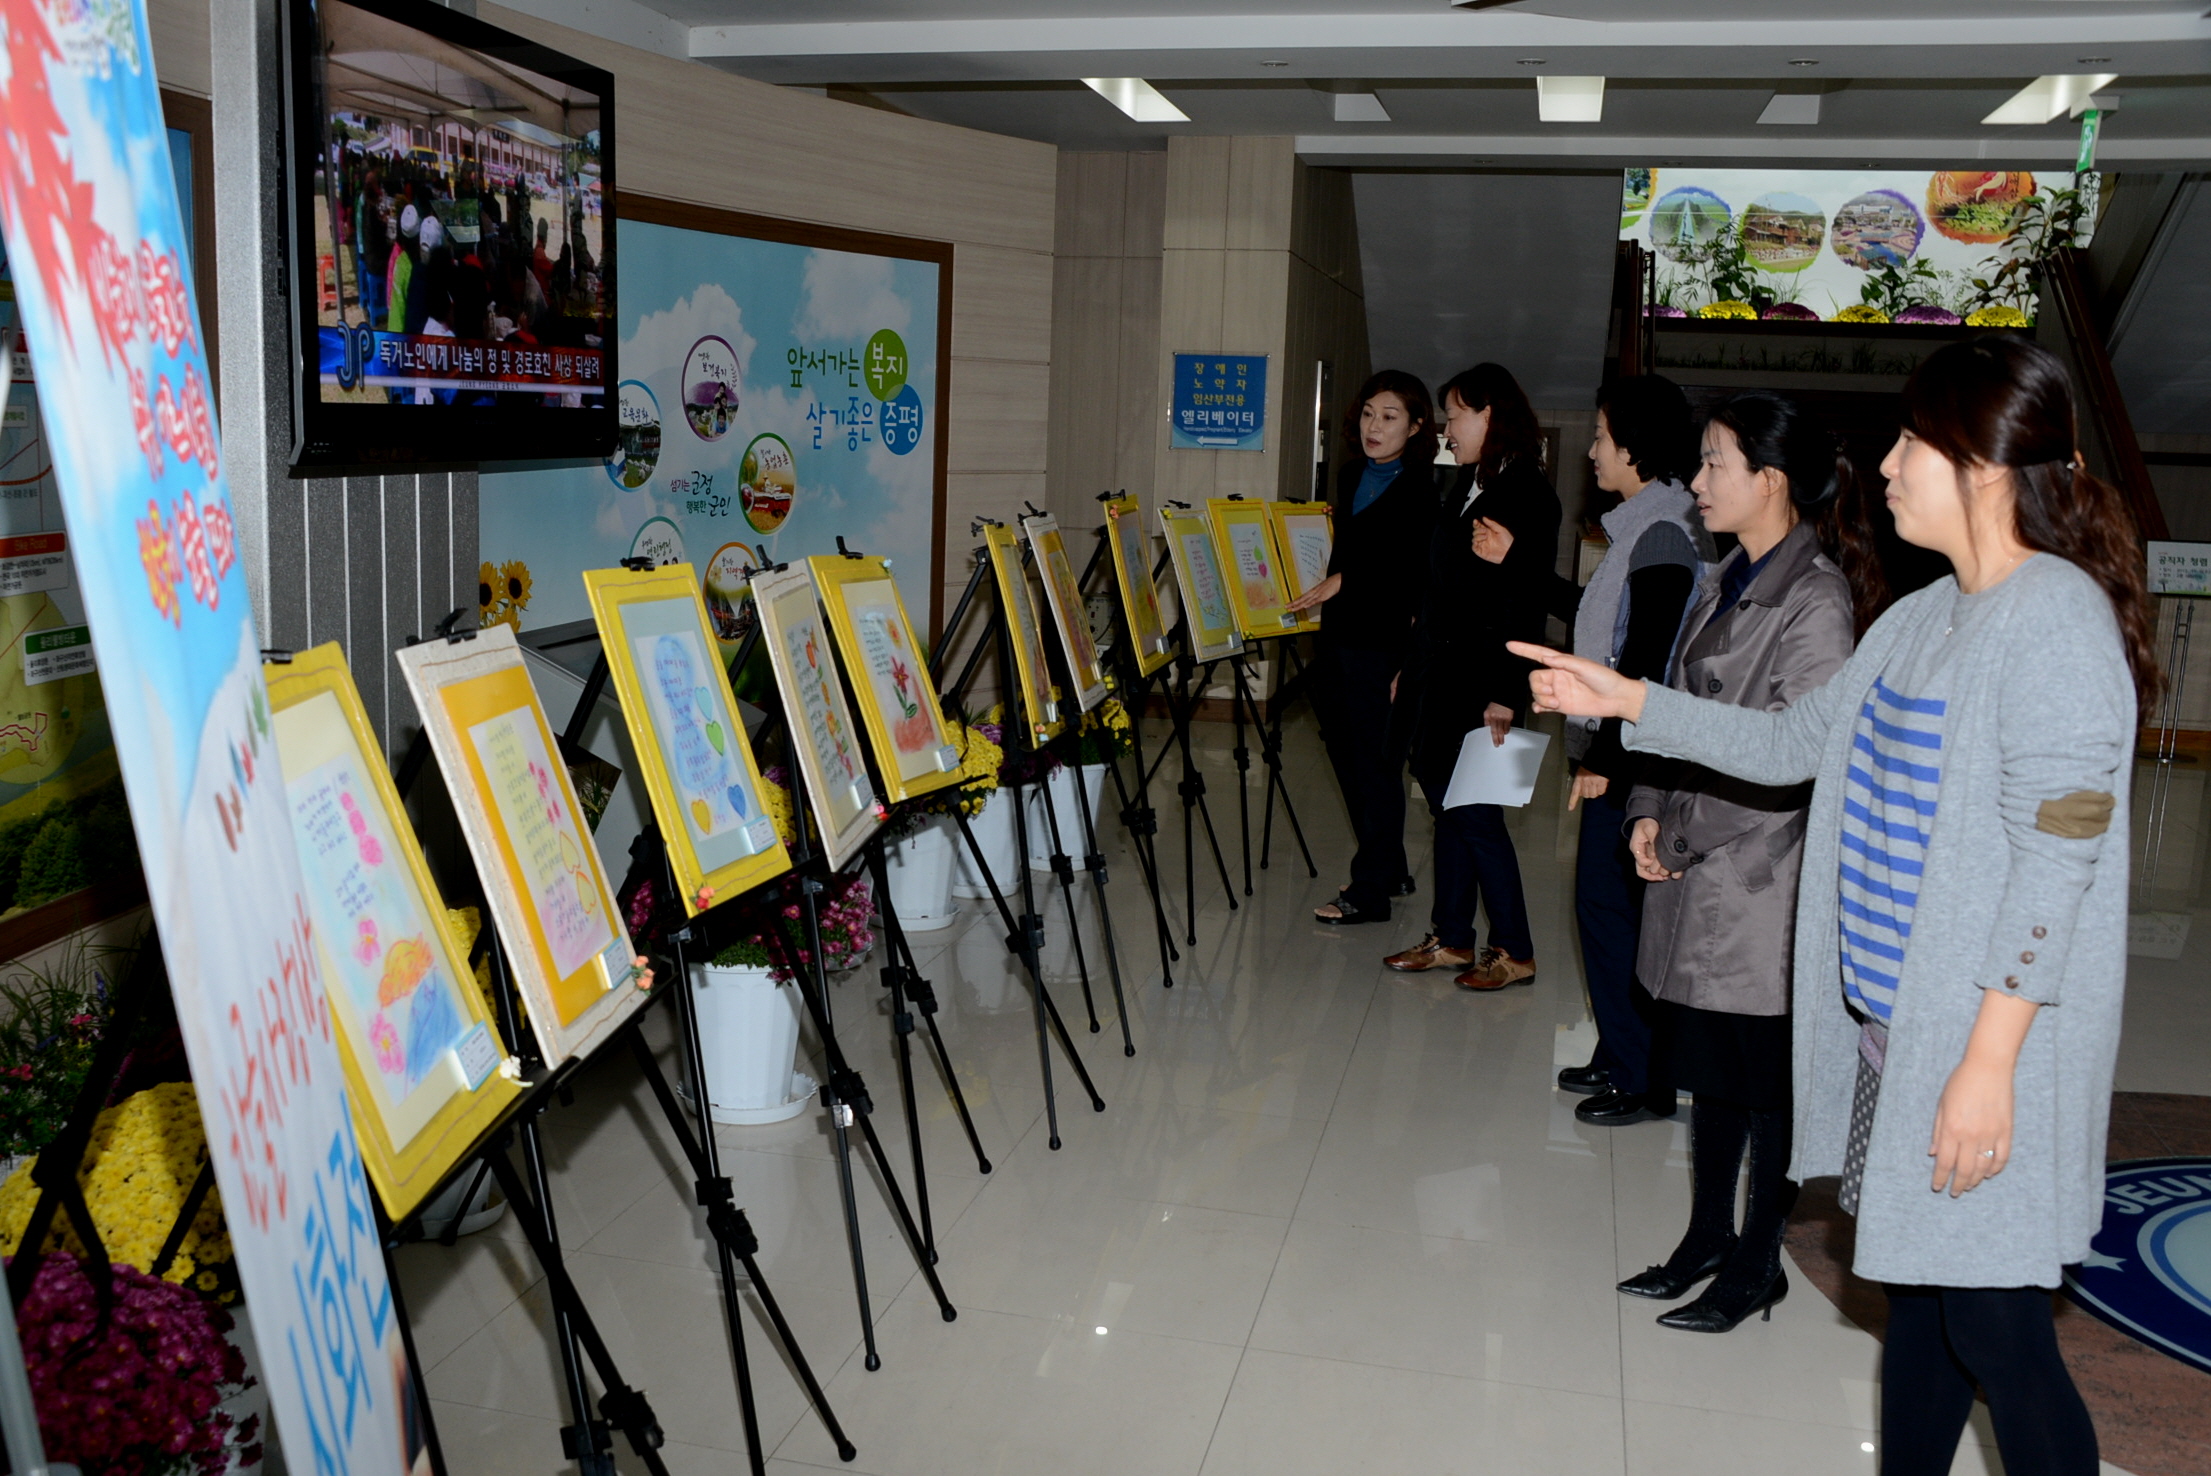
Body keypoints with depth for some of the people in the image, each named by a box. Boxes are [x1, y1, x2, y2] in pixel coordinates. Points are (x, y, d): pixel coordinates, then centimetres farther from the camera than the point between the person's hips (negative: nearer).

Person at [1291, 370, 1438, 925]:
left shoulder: (1425, 488, -11)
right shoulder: (1351, 475, 14)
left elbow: (1421, 576, -17)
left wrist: (1345, 581, -17)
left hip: (1386, 646, -8)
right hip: (1335, 640, 8)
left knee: (1375, 766, -1)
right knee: (1349, 760, 14)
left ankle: (1371, 891, 9)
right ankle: (1390, 870, 29)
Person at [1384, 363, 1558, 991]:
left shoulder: (1527, 494, -13)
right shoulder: (1466, 486, 13)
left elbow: (1525, 601, -18)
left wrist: (1505, 694, -21)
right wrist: (1412, 663, 15)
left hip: (1480, 678, -8)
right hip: (1439, 669, 8)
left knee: (1473, 811, -3)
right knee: (1445, 802, 12)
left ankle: (1514, 951, 9)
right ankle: (1452, 938, 22)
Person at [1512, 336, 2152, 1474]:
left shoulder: (2057, 620, -16)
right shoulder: (1921, 619, 12)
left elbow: (2056, 860, -20)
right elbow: (1793, 744, 20)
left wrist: (1987, 1061, -22)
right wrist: (1624, 698, 16)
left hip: (1982, 1039, -9)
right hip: (1889, 1016, 9)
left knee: (1993, 1329, 0)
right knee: (1916, 1294, 18)